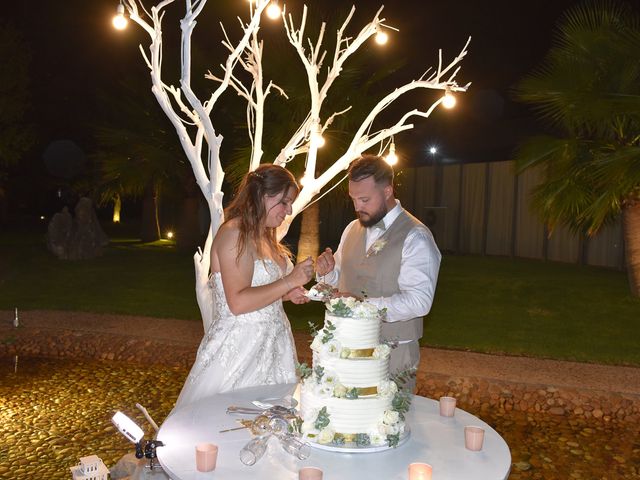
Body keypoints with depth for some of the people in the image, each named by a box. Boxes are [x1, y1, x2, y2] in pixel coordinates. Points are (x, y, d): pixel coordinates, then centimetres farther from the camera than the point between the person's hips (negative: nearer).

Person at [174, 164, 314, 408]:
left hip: (270, 346, 9)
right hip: (239, 349, -8)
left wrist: (286, 294, 5)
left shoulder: (263, 235, 11)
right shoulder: (234, 233, -16)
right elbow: (238, 302, -23)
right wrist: (289, 281, -21)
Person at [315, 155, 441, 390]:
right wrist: (327, 272, -6)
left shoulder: (415, 237, -14)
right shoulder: (352, 229, 8)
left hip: (393, 353, -6)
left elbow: (419, 301, -22)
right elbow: (339, 280, 16)